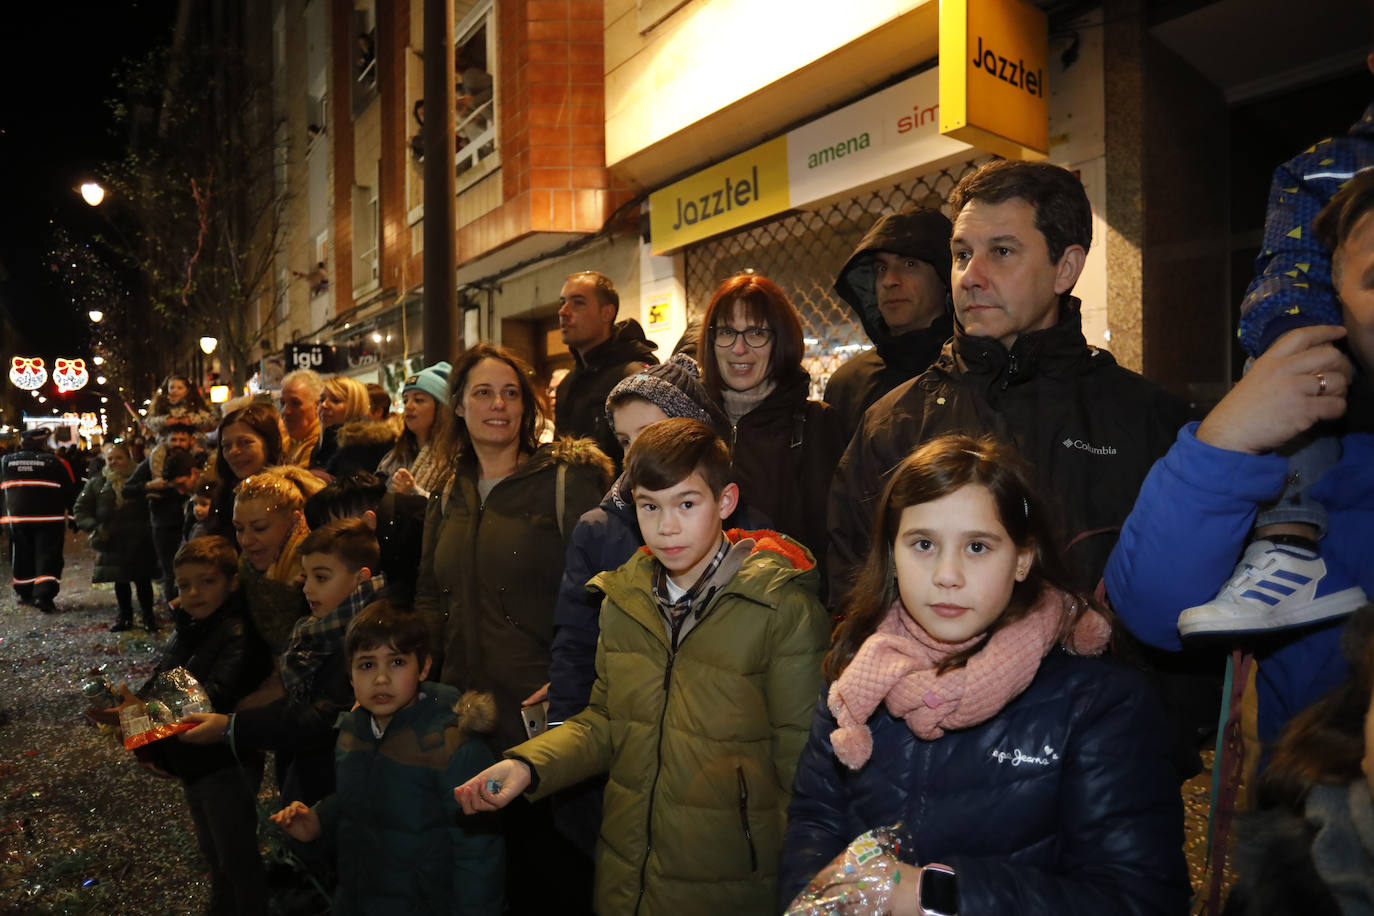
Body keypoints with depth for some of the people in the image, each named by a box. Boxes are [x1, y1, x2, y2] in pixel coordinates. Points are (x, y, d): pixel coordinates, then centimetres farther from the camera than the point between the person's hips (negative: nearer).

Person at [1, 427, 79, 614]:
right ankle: (44, 596, -12)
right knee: (48, 557, -2)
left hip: (16, 519, 4)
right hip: (49, 519, -4)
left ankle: (25, 593, 27)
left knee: (22, 557, 17)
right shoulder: (55, 463, -7)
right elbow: (71, 493, -3)